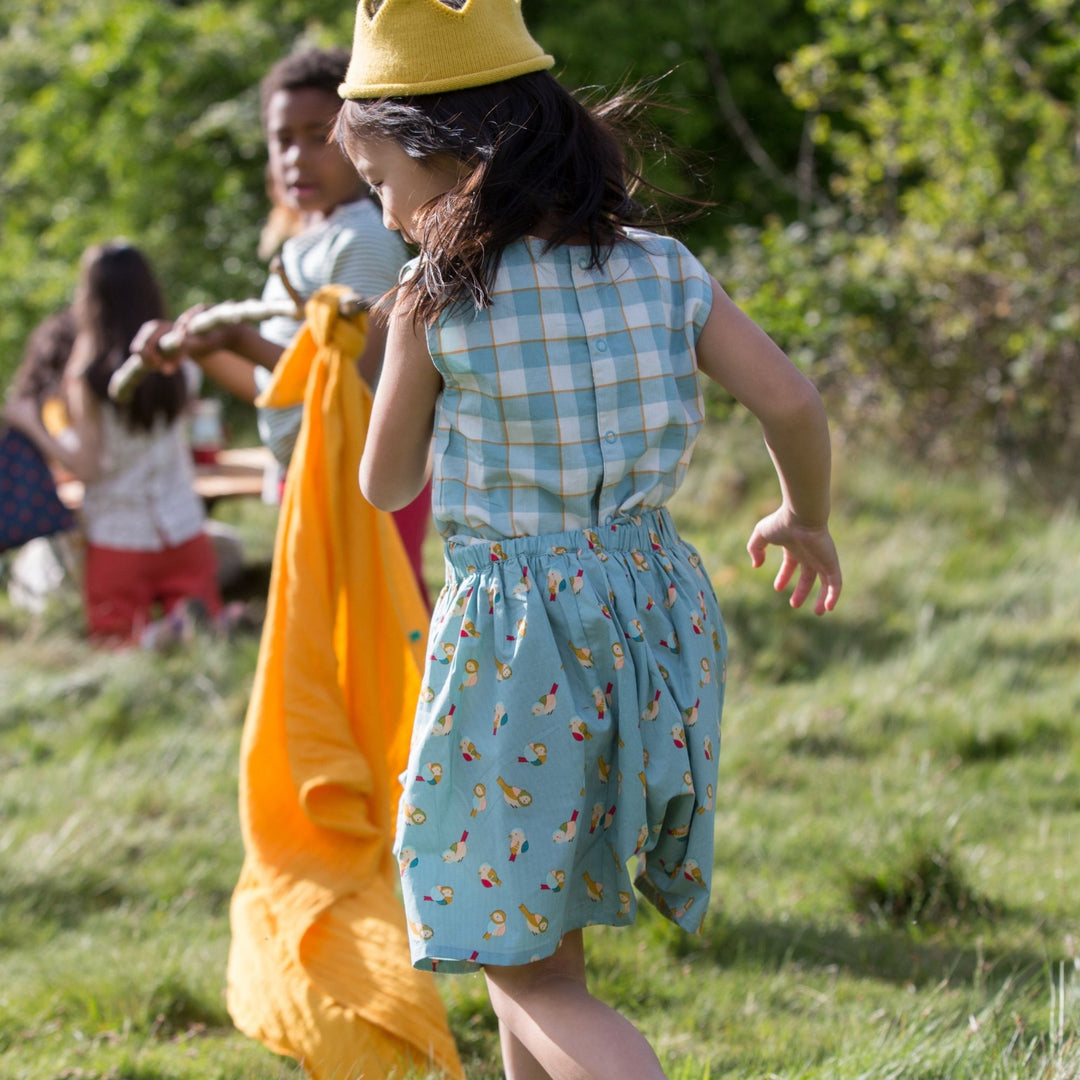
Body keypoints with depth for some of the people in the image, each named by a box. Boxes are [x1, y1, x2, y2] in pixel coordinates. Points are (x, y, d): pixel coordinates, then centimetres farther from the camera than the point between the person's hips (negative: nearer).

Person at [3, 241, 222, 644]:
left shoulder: (88, 374, -14)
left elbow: (86, 466, -13)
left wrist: (33, 425, -1)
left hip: (119, 539, -3)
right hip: (184, 531, 3)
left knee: (118, 641, 8)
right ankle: (195, 618, -23)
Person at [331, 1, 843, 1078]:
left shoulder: (439, 296, -10)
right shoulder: (659, 268, 1)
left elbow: (386, 484, 0)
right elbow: (791, 400, -2)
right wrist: (804, 517, 17)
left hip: (515, 645, -6)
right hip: (657, 620, 6)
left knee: (528, 970, 2)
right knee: (537, 936, 22)